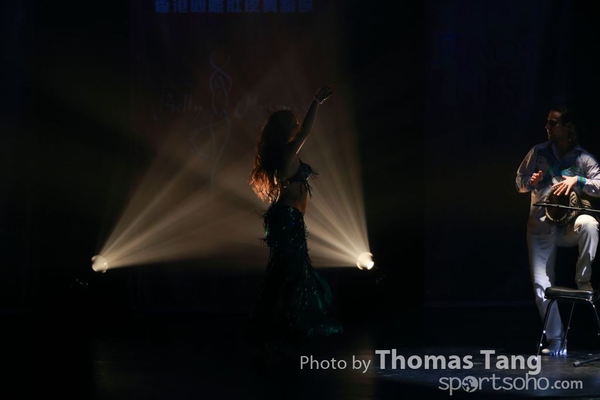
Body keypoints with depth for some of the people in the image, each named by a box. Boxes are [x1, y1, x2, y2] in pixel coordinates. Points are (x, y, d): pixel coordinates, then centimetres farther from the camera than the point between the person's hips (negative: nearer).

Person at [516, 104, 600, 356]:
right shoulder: (538, 153, 4)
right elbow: (519, 183, 10)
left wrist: (577, 180, -24)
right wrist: (531, 181, -12)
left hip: (569, 225, -1)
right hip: (542, 226, 1)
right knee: (542, 285, -6)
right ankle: (555, 341, 3)